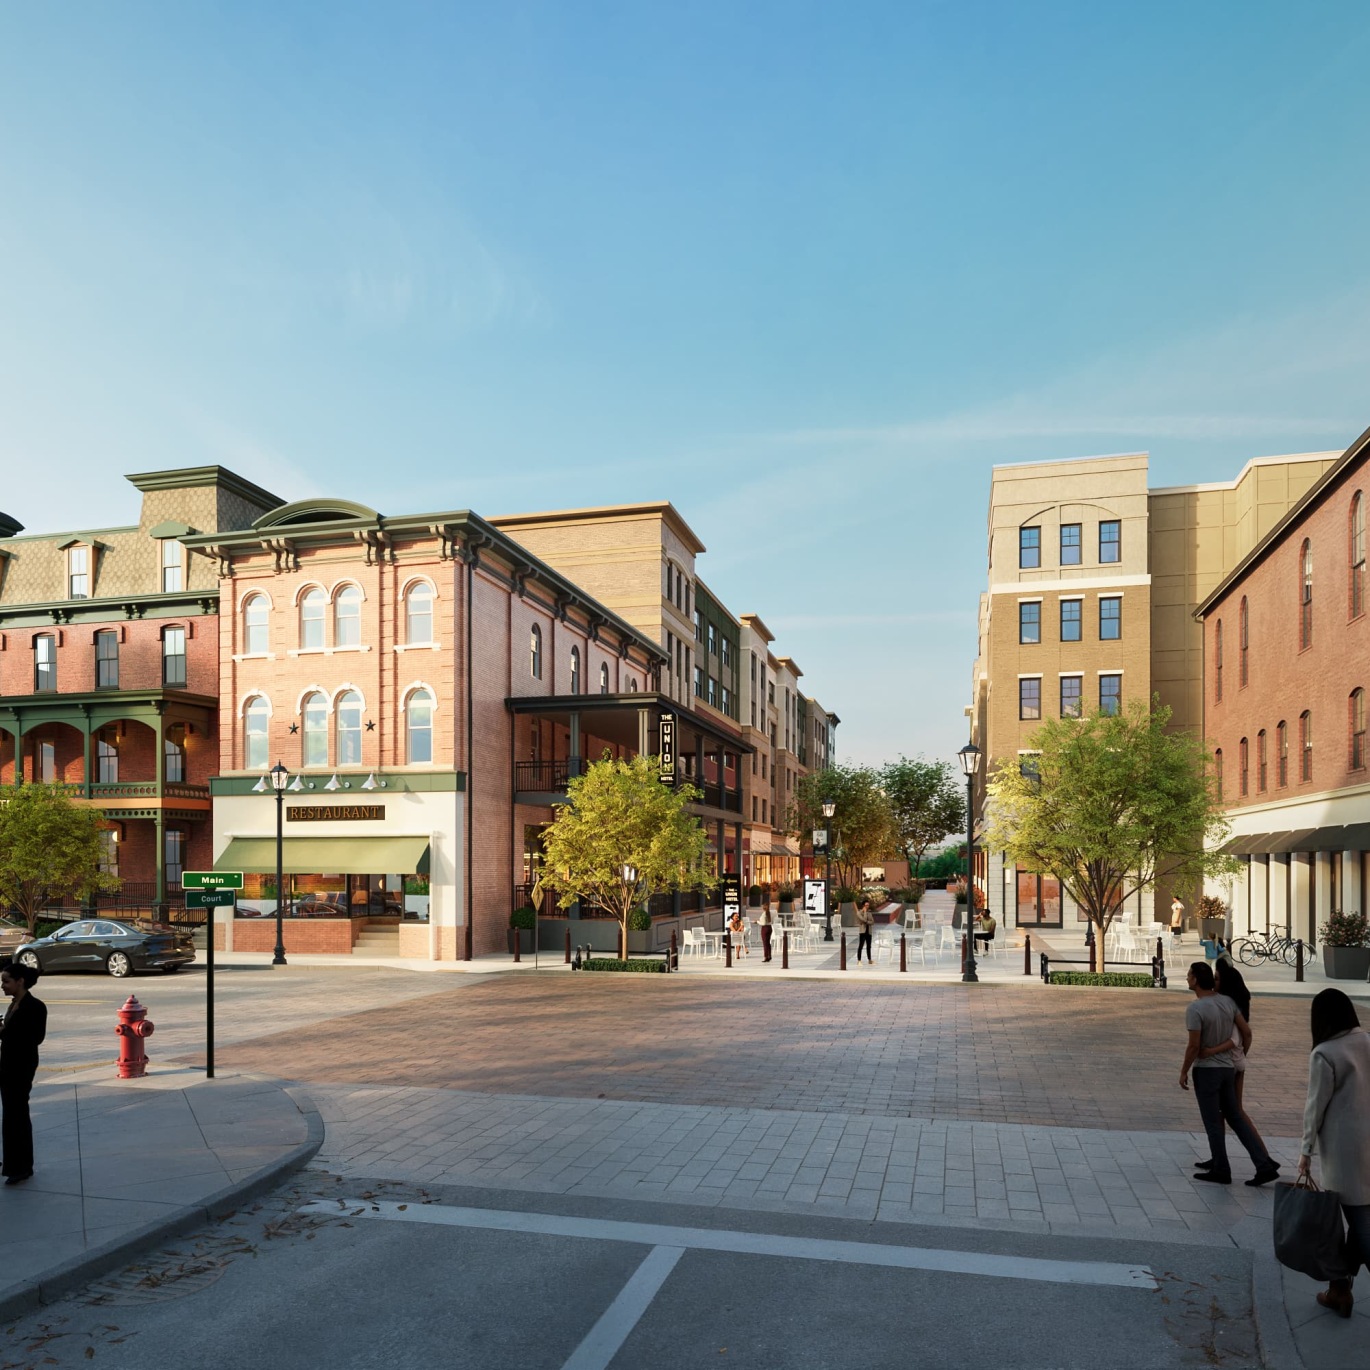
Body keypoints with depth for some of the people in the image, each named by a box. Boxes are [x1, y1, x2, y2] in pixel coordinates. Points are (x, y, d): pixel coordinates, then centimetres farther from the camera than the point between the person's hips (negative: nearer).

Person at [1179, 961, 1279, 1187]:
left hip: (1206, 1070, -7)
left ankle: (1221, 1170, 15)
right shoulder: (1227, 1001, 1)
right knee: (1236, 1118, 16)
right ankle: (1265, 1165, 12)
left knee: (1213, 1122, 5)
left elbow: (1194, 1046, -19)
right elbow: (1247, 1032, 8)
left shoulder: (1195, 1009, -20)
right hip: (1228, 1068, 7)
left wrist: (1184, 1071, -7)